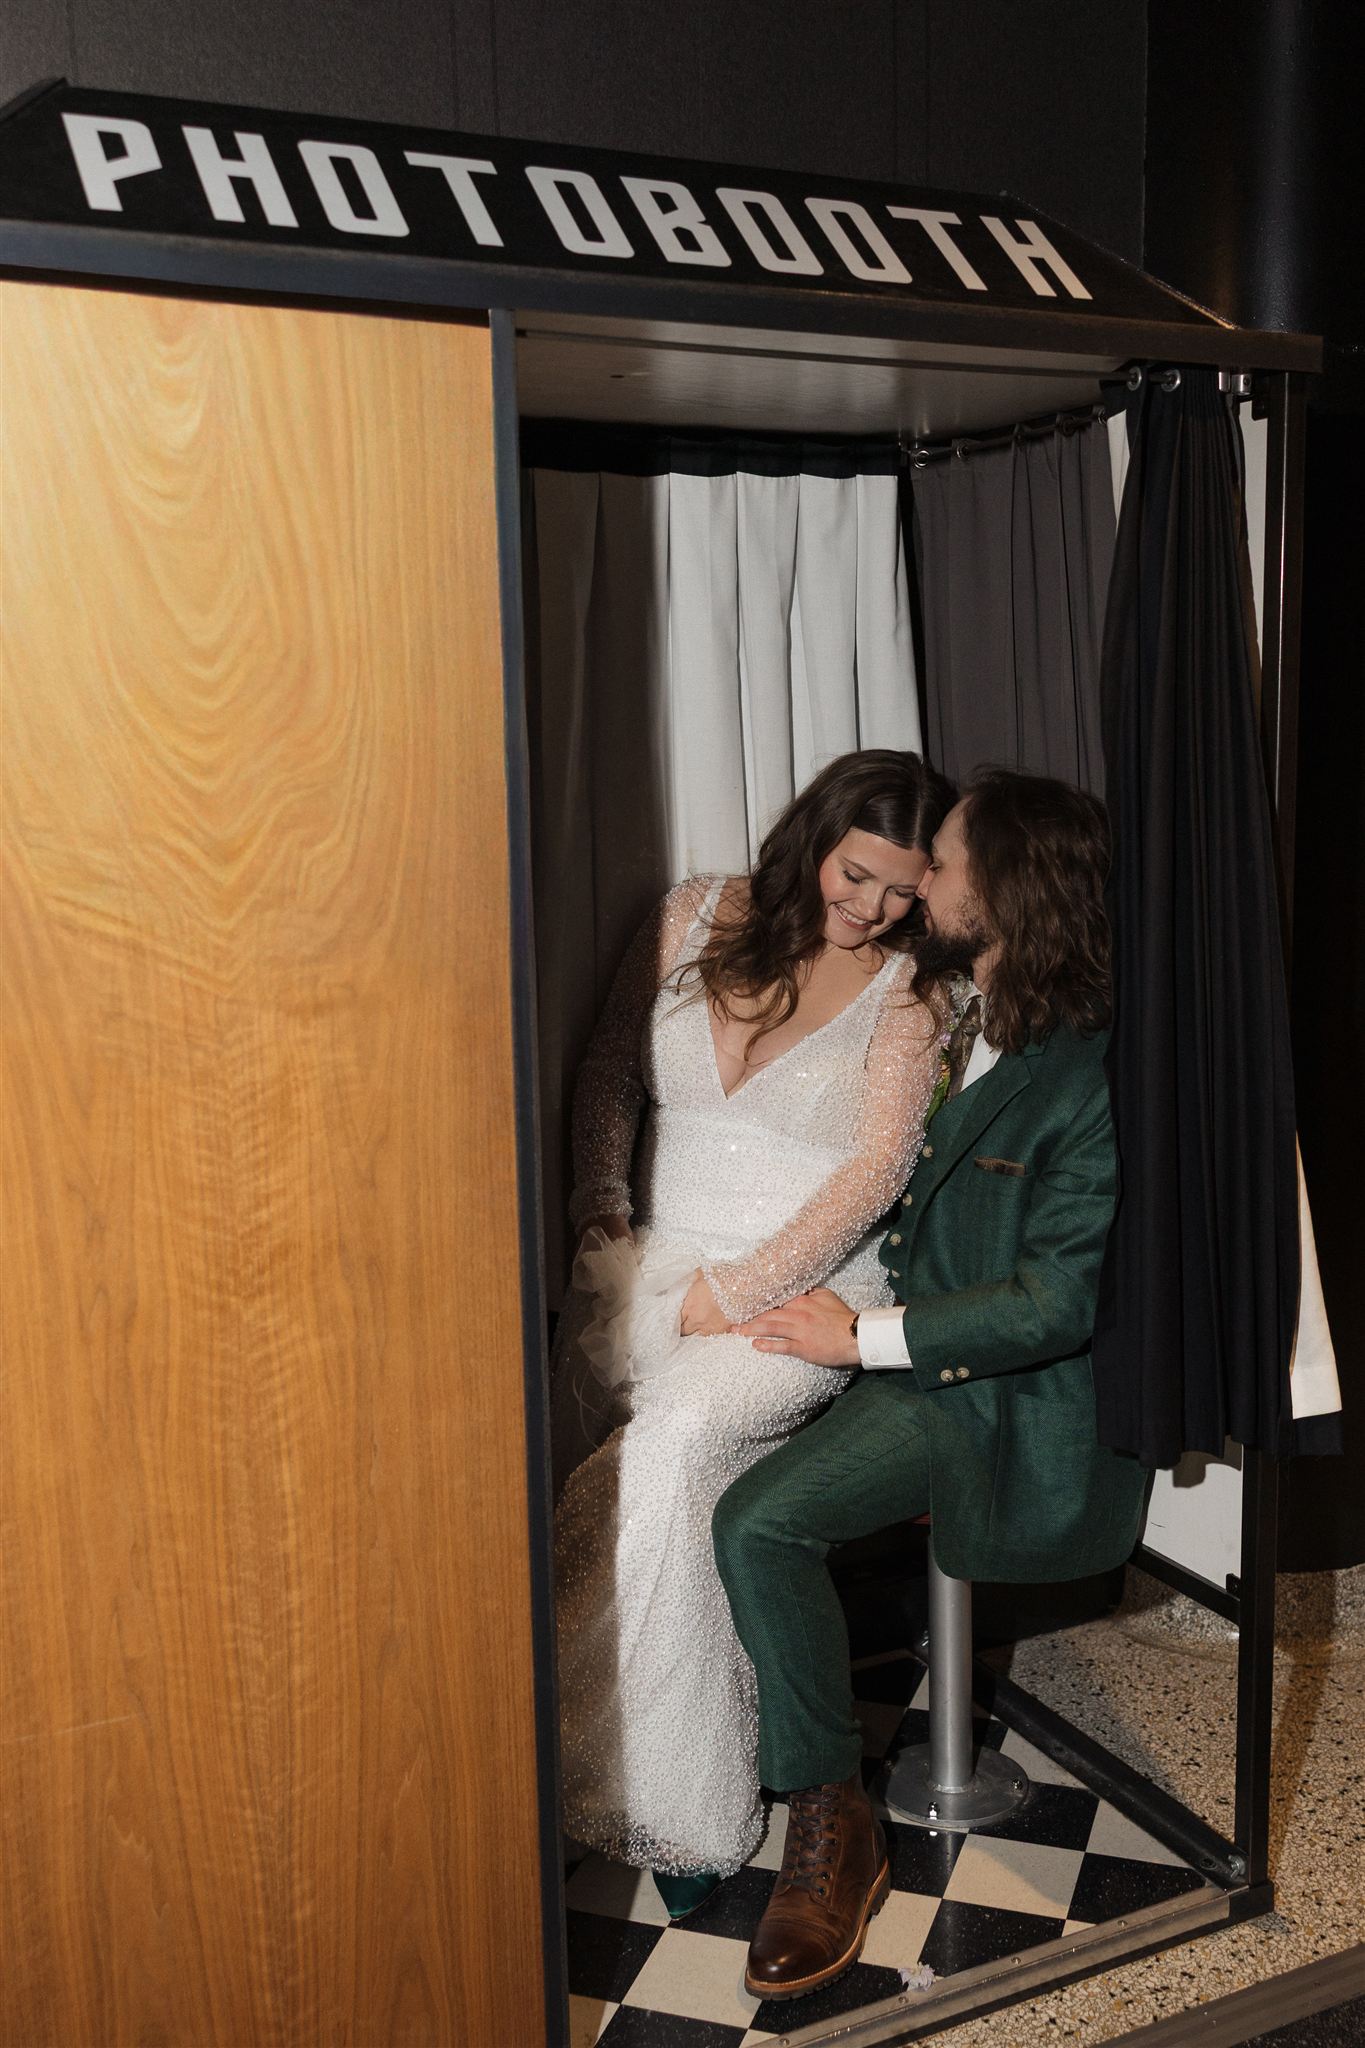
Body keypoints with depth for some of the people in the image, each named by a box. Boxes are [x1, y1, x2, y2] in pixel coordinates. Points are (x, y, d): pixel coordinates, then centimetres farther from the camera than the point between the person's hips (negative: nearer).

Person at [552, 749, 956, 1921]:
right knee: (572, 1438, -27)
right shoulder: (695, 919, 10)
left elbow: (879, 1165, -7)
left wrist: (738, 1291, -14)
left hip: (805, 1286, -3)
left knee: (672, 1441, -32)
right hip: (652, 1258, 3)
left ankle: (658, 1800, -15)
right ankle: (684, 1809, -16)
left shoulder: (906, 990, 1)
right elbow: (611, 1077, 12)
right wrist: (601, 1212, -2)